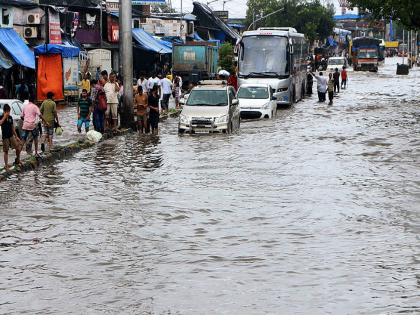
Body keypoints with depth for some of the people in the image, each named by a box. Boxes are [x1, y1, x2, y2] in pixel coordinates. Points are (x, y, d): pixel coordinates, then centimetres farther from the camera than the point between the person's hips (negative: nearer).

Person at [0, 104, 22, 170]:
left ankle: (17, 160, 20)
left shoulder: (10, 117, 7)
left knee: (18, 148, -2)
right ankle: (6, 165, 10)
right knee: (6, 151, 1)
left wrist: (16, 136, 15)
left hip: (11, 136, 5)